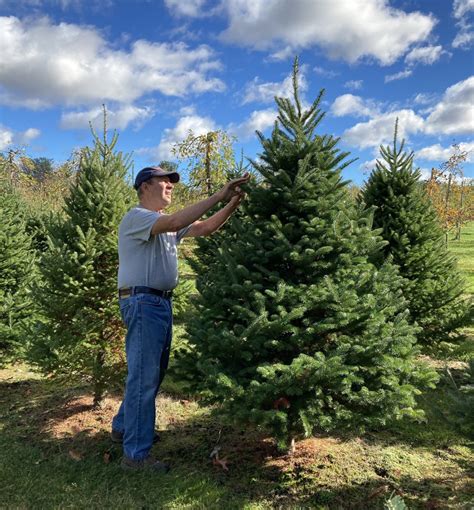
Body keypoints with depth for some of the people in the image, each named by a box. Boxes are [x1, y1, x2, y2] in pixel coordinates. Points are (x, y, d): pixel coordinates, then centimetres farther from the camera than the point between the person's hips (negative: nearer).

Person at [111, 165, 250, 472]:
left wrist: (234, 202, -5)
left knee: (153, 373, 19)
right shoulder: (137, 217, -10)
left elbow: (206, 228, 8)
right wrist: (218, 197, -27)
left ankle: (124, 427, 36)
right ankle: (136, 454, 4)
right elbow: (176, 222, -29)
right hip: (143, 302, -10)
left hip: (162, 302, 10)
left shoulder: (167, 223, 17)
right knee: (144, 377, -6)